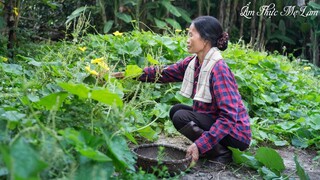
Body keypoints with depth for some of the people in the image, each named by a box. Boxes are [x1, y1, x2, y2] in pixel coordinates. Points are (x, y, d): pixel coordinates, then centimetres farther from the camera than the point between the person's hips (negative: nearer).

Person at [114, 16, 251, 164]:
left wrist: (199, 145, -33)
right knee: (176, 110, 6)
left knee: (181, 117, -17)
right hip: (215, 120, 8)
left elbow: (229, 117, -29)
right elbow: (164, 73, 2)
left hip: (235, 131, -8)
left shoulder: (218, 69, -25)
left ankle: (221, 154, -5)